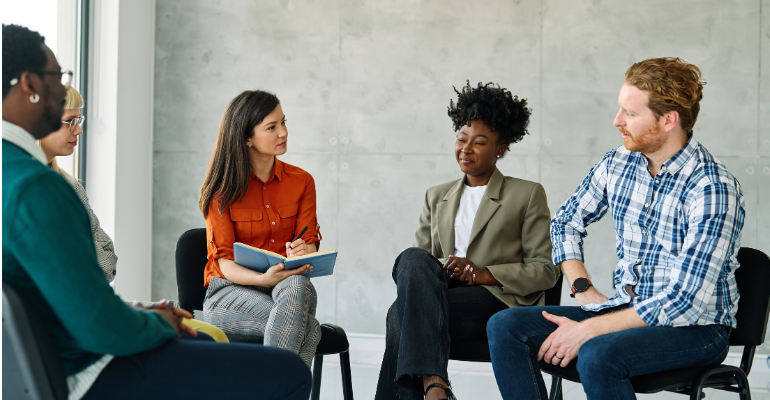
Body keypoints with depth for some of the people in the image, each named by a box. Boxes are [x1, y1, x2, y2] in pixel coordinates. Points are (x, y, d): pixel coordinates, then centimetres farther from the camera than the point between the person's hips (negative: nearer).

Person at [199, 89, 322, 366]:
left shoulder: (301, 182, 7)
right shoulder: (222, 188, -3)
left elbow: (309, 243, 4)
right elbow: (223, 261, -8)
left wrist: (303, 252, -22)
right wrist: (264, 279, -28)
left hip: (288, 285, 3)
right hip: (230, 291, -3)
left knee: (297, 287, -37)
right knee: (307, 328, -34)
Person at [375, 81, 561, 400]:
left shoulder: (528, 195, 12)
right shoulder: (436, 197, 26)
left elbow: (546, 271, 4)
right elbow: (418, 260, 17)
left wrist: (484, 274, -10)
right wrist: (442, 267, -7)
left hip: (499, 300, -4)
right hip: (443, 290, 4)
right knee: (412, 258, -33)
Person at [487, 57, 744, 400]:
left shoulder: (713, 188, -19)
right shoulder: (618, 164, 3)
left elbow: (686, 301, -23)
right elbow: (566, 221, 20)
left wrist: (589, 329, -22)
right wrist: (582, 288, 4)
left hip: (696, 328, -7)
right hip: (624, 309, 7)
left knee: (597, 356, -37)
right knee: (506, 327, -11)